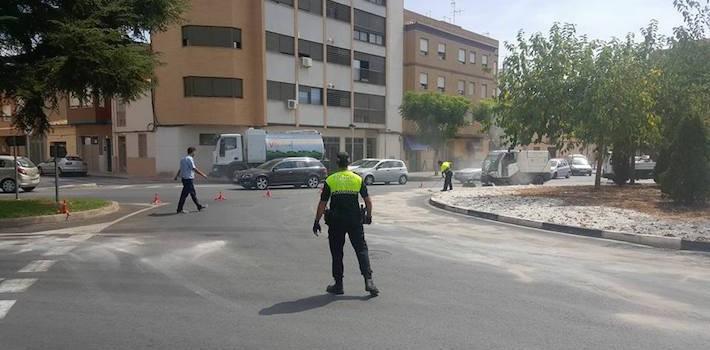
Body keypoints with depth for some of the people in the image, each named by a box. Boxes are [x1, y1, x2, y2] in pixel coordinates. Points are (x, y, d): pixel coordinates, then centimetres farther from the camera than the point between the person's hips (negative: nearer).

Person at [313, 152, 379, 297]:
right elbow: (368, 201, 2)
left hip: (336, 222, -1)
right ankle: (368, 280, -5)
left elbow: (322, 204, -4)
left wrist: (317, 221, 5)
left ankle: (338, 285, 15)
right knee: (361, 250, 7)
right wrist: (369, 216, 18)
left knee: (337, 253, 10)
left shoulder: (330, 180, -4)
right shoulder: (358, 179, 1)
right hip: (355, 221, 1)